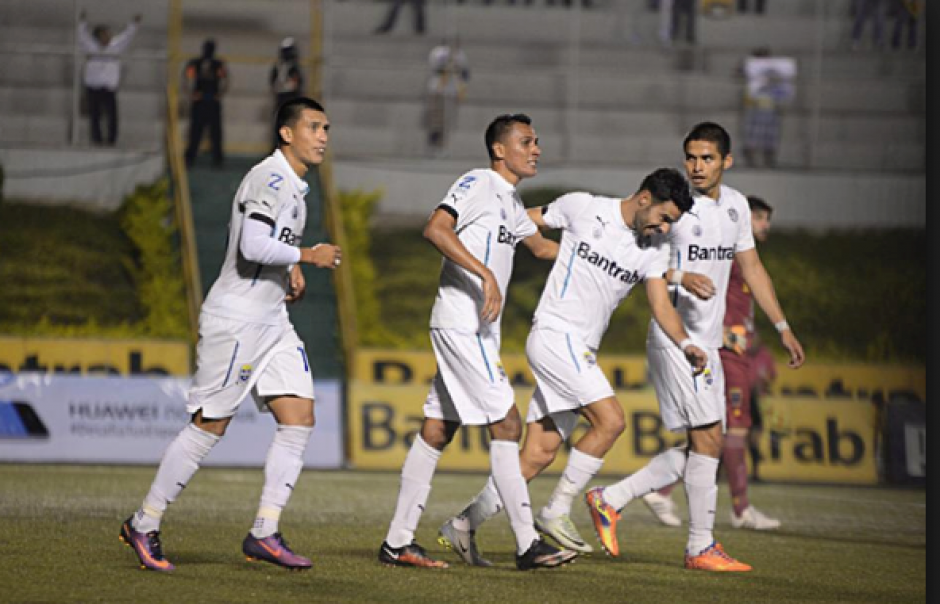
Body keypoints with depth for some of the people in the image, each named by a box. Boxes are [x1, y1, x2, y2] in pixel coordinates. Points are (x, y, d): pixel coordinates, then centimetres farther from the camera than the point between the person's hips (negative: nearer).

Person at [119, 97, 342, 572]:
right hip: (234, 322, -10)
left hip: (272, 321, 10)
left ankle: (264, 533, 0)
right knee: (209, 426, -5)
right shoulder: (269, 179, -15)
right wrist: (307, 256, -17)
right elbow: (252, 247, -27)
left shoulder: (293, 186, 15)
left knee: (299, 420, -1)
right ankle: (144, 525, 7)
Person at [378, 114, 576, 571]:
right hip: (461, 323, -10)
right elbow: (435, 229, -23)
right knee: (506, 423, -11)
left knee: (437, 430, 8)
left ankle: (397, 542, 10)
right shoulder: (478, 183, -8)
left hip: (477, 329, 10)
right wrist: (486, 273, -29)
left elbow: (541, 247, 35)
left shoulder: (509, 201, 21)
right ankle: (527, 545, -12)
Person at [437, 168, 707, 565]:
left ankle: (463, 526, 11)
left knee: (539, 455, 2)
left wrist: (684, 344, -17)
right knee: (610, 420, -20)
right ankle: (556, 513, -11)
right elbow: (523, 220, 8)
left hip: (580, 353, 7)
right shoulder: (582, 208, -5)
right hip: (554, 335, -7)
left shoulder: (654, 249, 8)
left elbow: (661, 305, 1)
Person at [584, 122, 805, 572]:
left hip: (708, 343, 8)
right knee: (708, 437, -11)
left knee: (697, 450, 8)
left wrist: (783, 328, 18)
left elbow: (752, 268, 21)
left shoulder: (735, 205, 12)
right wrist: (679, 277, -28)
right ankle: (701, 547, -4)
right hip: (674, 337, -8)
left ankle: (609, 499, 16)